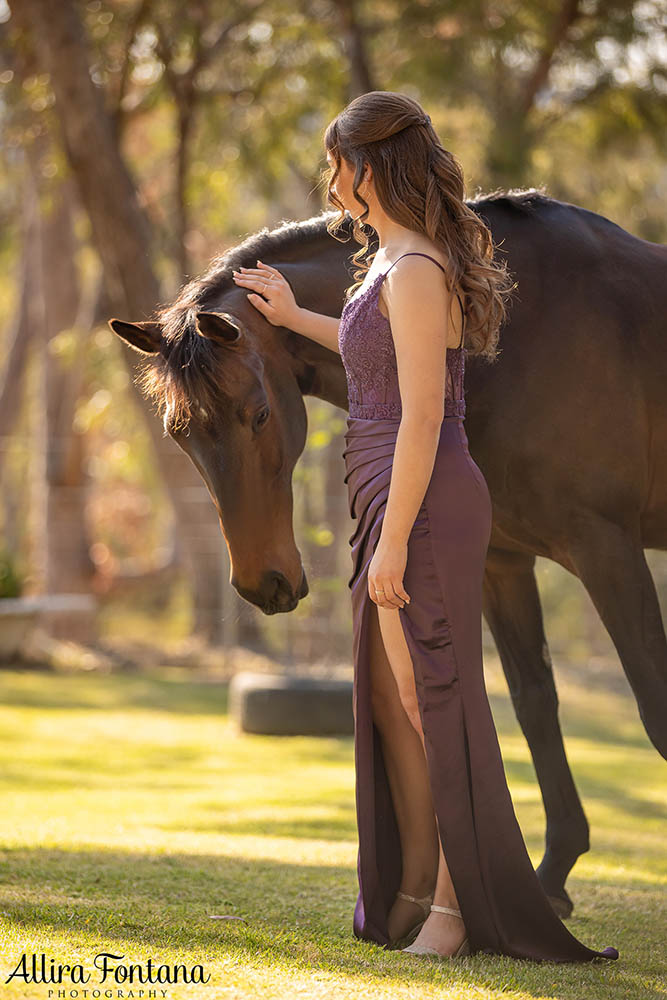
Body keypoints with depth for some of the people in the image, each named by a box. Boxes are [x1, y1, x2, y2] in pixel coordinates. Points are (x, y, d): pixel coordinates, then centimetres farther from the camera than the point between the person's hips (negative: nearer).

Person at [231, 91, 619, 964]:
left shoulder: (414, 271, -18)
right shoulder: (399, 258, 12)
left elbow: (423, 413, -22)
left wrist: (392, 543, -22)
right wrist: (295, 317, 40)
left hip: (422, 507, -10)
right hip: (404, 505, 10)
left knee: (428, 701, -4)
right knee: (388, 703, 14)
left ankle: (461, 906, 3)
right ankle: (413, 894, 21)